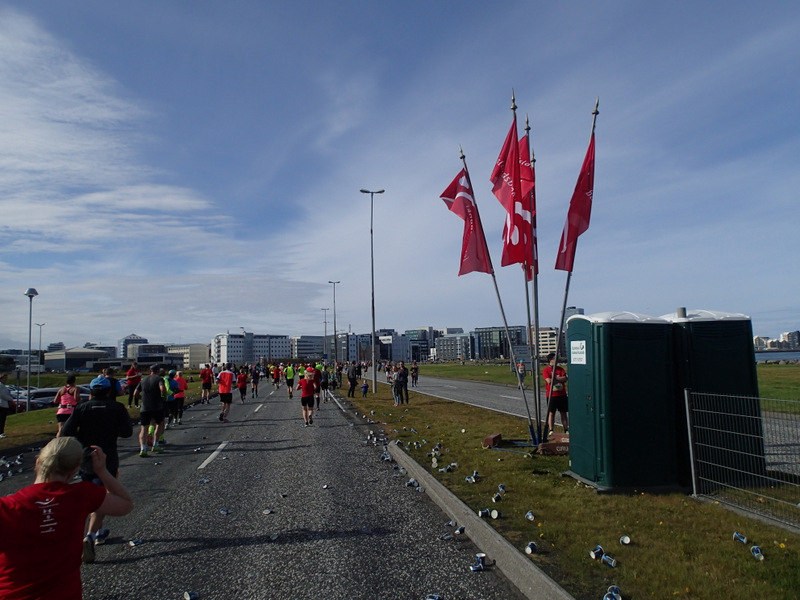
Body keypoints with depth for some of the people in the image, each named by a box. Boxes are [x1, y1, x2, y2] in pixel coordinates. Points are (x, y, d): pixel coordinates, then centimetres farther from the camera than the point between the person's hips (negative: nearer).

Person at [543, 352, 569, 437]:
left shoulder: (560, 369, 10)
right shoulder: (546, 370, -3)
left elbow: (565, 378, -3)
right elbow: (549, 381, -16)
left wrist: (555, 378, -11)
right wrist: (559, 379, -5)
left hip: (562, 394, 4)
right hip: (551, 395, -4)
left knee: (564, 412, 8)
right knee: (551, 413, -1)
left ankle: (566, 430, 14)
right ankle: (551, 431, 3)